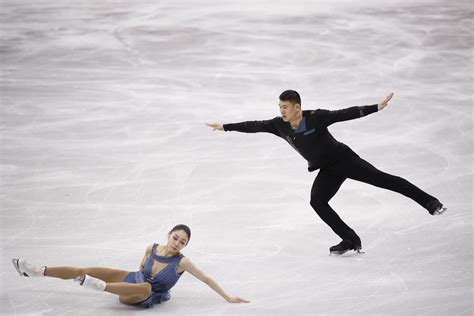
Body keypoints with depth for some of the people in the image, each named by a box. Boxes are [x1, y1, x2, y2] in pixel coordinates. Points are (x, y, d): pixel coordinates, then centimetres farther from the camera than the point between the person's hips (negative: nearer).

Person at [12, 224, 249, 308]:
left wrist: (227, 297, -15)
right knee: (84, 271, -1)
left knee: (145, 287, -45)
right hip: (133, 279, 5)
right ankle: (36, 271, 2)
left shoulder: (182, 262, -19)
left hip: (147, 298, -5)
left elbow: (207, 279, -15)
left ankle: (98, 286, -52)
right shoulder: (152, 248, -6)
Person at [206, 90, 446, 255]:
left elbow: (347, 114, -26)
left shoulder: (317, 117, -23)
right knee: (317, 201, -17)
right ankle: (350, 240, -11)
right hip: (326, 171, 5)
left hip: (344, 159, -5)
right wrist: (225, 127, 4)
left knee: (382, 179, -14)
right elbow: (254, 126, 1)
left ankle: (430, 202, -8)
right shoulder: (279, 125, -8)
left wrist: (376, 107, -33)